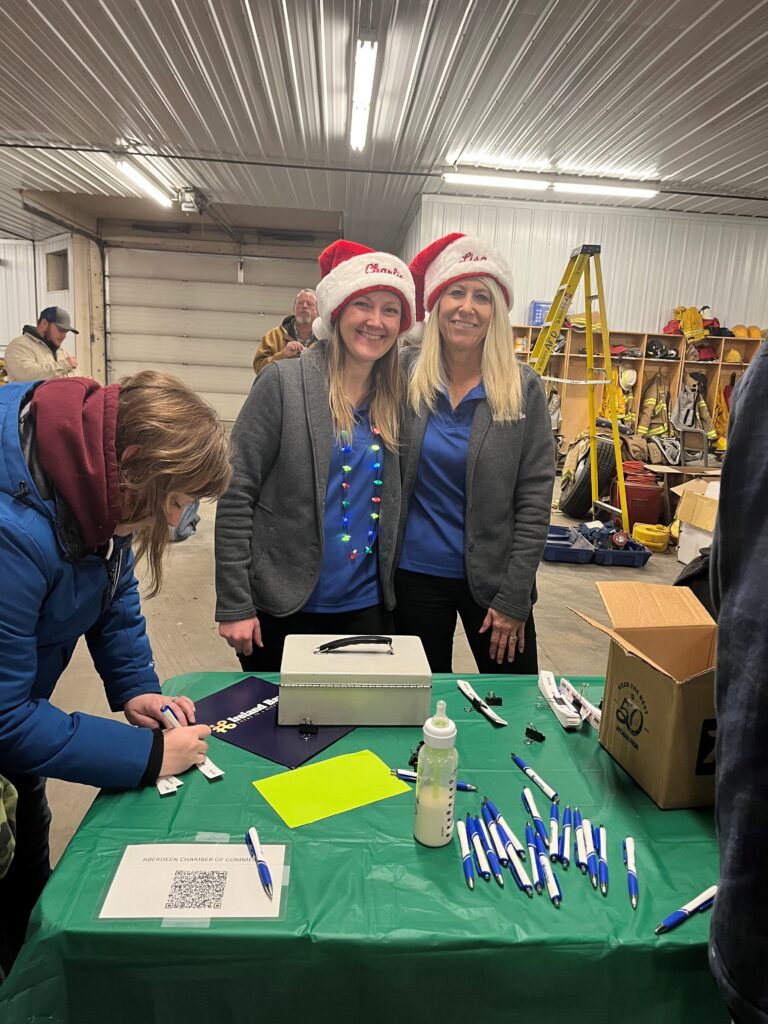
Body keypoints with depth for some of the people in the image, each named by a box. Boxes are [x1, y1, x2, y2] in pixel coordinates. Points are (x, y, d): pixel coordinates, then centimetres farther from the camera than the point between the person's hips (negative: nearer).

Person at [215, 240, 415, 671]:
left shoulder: (398, 395, 4)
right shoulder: (285, 381, -10)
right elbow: (236, 496, -11)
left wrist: (391, 588, 7)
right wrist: (234, 604, -12)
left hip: (366, 606, 4)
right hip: (284, 605, -3)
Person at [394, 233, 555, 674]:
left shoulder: (523, 388, -7)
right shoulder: (404, 373, -5)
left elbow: (534, 501, -7)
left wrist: (513, 597, -8)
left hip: (493, 578, 0)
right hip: (415, 575, 1)